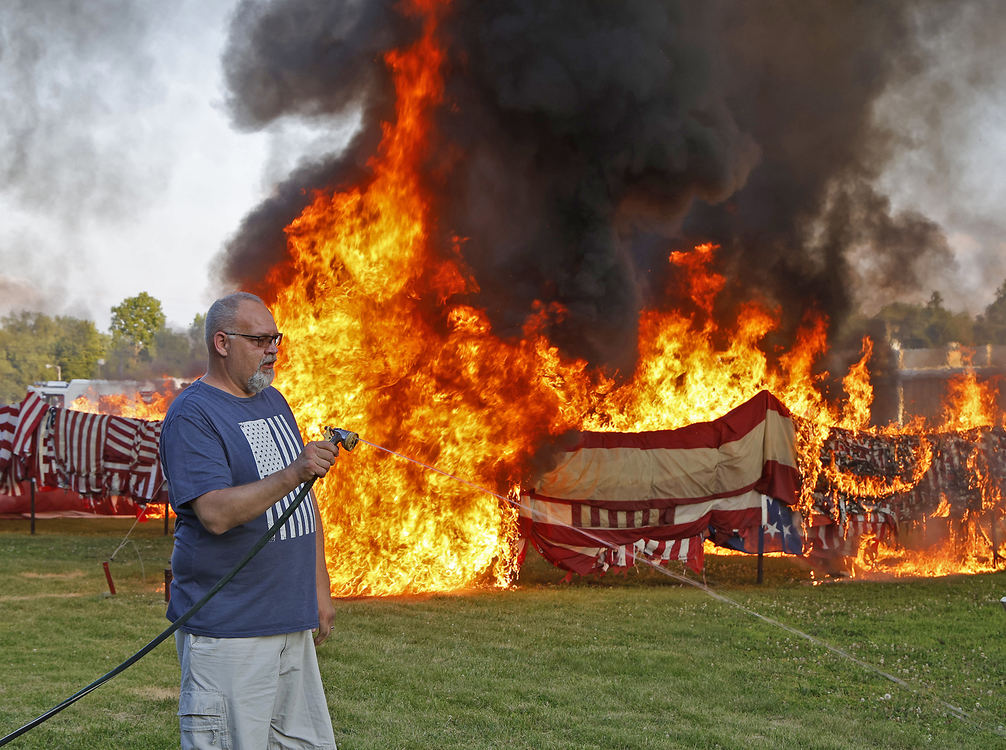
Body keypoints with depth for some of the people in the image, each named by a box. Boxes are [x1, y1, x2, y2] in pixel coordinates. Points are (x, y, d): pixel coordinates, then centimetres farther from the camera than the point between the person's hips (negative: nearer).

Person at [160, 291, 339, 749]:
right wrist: (293, 474, -31)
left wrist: (320, 590, 19)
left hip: (293, 623, 8)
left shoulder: (273, 402, 16)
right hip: (226, 628, -8)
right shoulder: (191, 415, -11)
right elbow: (216, 514, -23)